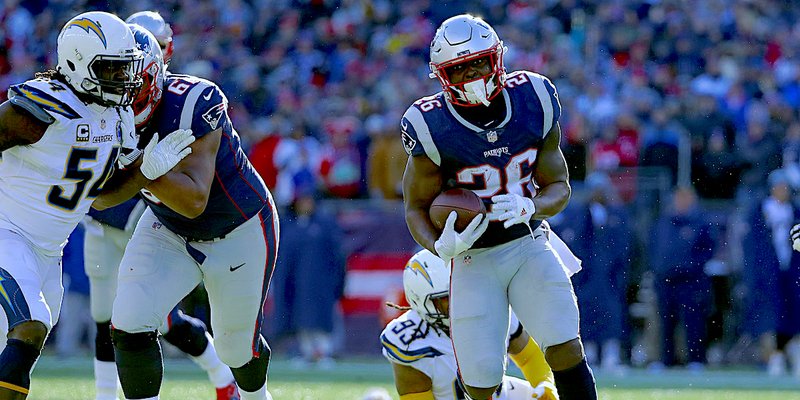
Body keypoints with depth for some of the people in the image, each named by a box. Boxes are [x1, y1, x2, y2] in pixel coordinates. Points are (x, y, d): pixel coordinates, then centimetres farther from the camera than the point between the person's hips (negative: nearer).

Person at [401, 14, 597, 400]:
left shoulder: (533, 103, -8)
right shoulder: (432, 128, -17)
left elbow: (559, 187, 0)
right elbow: (416, 207, -5)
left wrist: (529, 207, -23)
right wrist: (441, 247, -26)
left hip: (529, 244, 2)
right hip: (472, 257, -2)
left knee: (566, 351, -15)